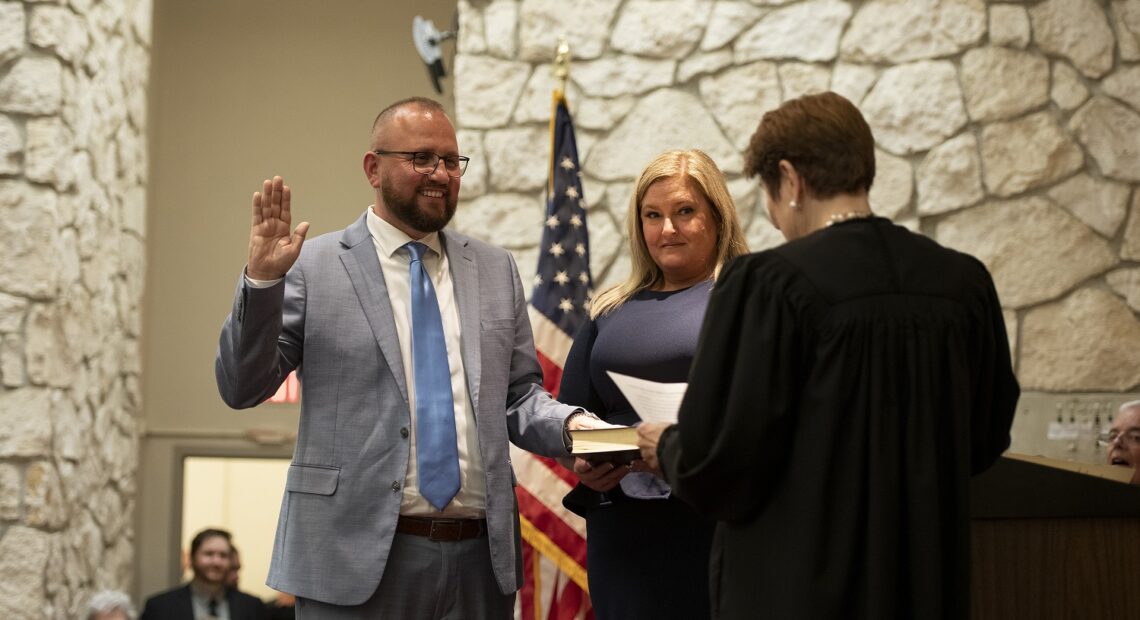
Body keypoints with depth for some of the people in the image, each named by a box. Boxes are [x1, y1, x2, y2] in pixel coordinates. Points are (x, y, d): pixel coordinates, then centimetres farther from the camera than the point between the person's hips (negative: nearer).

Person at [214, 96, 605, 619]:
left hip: (481, 557, 4)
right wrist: (261, 281, -16)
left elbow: (519, 395, 15)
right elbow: (241, 388, -2)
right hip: (358, 556, -4)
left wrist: (570, 425, -5)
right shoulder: (314, 267, -1)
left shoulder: (496, 270, 13)